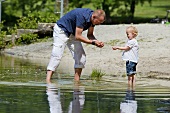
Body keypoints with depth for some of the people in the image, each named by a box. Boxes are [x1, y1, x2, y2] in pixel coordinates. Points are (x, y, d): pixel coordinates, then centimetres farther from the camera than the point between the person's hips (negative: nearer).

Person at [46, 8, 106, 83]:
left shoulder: (92, 18, -8)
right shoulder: (82, 16, -33)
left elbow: (90, 35, 5)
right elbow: (78, 36, -30)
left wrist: (97, 42, -14)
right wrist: (93, 42, -27)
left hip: (72, 33, 9)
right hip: (61, 30, -9)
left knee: (81, 56, -1)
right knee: (56, 56, -19)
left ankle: (77, 81, 3)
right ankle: (48, 81, -26)